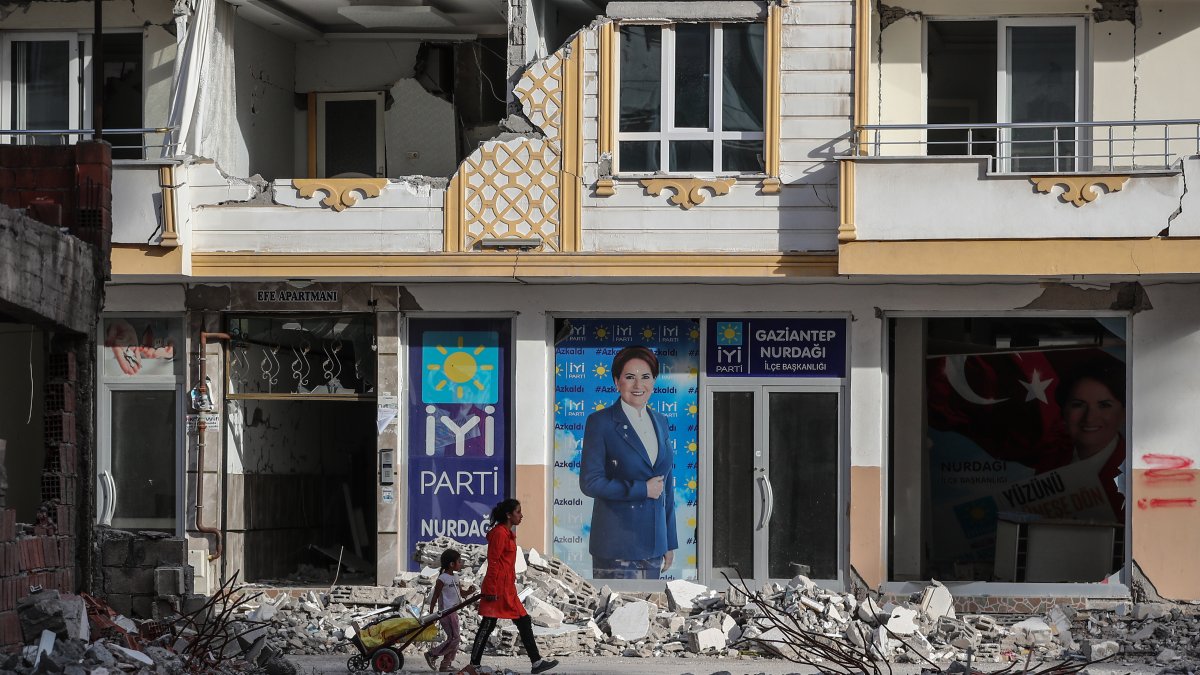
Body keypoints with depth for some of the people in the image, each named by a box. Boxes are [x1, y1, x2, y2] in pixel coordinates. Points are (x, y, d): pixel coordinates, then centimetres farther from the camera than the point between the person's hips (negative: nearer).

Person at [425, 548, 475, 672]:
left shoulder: (455, 577, 12)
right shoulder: (442, 579, -14)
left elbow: (458, 593, 19)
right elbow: (435, 596, -12)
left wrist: (468, 592, -2)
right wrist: (431, 613, -10)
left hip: (454, 612, 9)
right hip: (446, 612, -9)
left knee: (454, 639, 10)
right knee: (454, 638, -12)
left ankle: (446, 664, 15)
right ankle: (432, 654, -3)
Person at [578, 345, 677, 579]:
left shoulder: (659, 422, 14)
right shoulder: (600, 422, -5)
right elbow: (590, 483, -11)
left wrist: (670, 542, 16)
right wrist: (642, 489, -13)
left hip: (652, 543, 6)